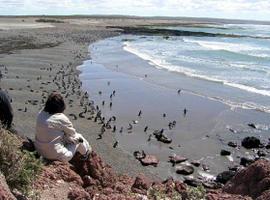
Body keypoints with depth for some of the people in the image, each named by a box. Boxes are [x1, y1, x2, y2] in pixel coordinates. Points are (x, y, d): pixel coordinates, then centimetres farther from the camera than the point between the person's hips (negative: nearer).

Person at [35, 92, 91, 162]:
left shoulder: (40, 114, -5)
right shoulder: (61, 118, -23)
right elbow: (72, 133, -4)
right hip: (56, 155, -7)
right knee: (79, 138, 15)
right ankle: (86, 152, 46)